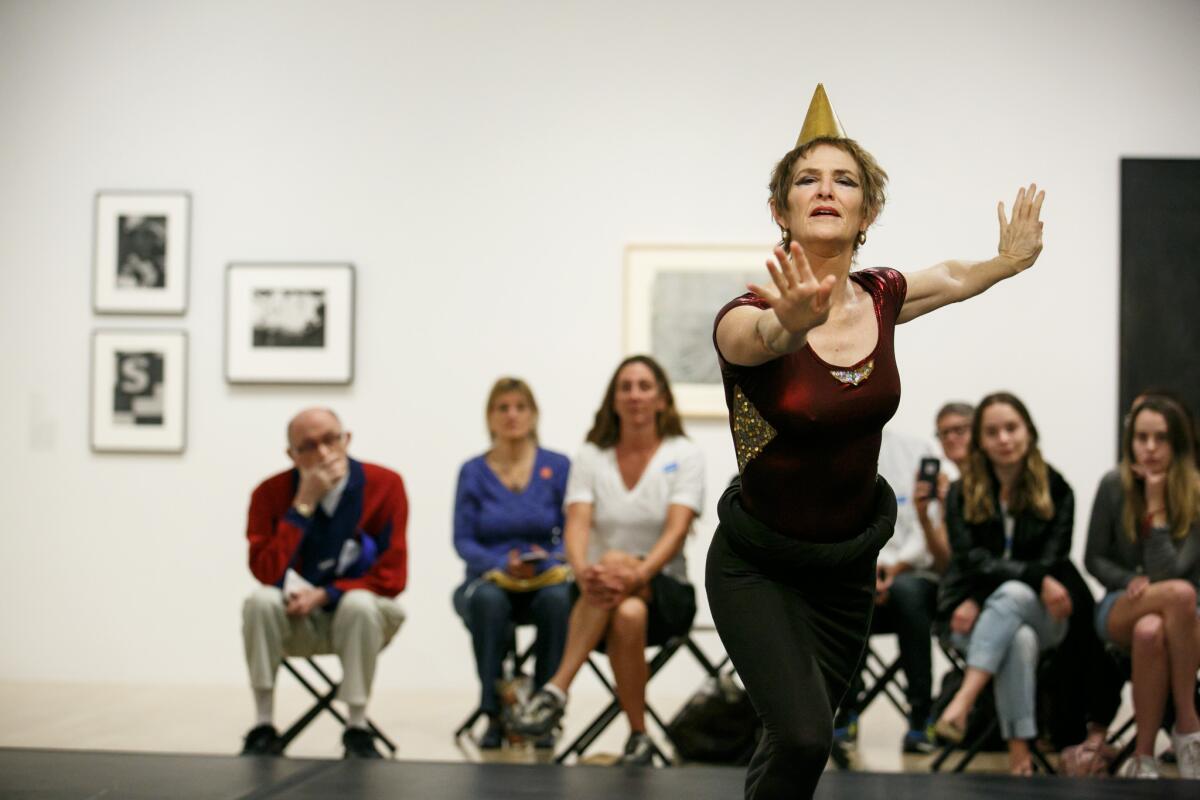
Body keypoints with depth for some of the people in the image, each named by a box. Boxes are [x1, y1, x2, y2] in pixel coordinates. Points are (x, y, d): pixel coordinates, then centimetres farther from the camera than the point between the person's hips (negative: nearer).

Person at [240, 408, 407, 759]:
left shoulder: (385, 485, -12)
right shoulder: (271, 493, -10)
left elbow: (391, 577, -12)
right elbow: (268, 574, -21)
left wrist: (324, 595, -22)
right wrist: (303, 504, -25)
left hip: (360, 619, -1)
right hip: (297, 620, 1)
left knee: (360, 604, -34)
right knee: (260, 601, -29)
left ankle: (357, 731, -20)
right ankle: (264, 729, -18)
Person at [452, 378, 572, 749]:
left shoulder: (558, 467, 4)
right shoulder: (473, 472, 6)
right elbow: (463, 540, 0)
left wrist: (545, 561, -19)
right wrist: (502, 565, -18)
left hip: (544, 579, 0)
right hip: (489, 577, 0)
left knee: (558, 598, -36)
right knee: (488, 599, -36)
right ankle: (495, 715, -29)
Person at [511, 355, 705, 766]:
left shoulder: (684, 455, 0)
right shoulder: (591, 457, 5)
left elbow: (676, 531, -15)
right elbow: (578, 525, -11)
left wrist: (636, 574, -35)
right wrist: (582, 570, -36)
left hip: (665, 591, -2)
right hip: (597, 595, 2)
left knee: (617, 562, -38)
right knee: (627, 614, -38)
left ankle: (556, 690, -46)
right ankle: (637, 736, -32)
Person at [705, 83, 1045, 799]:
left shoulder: (880, 297, -7)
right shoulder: (750, 318, -23)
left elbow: (951, 277, 18)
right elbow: (757, 337, -50)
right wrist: (792, 324, -69)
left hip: (849, 564, 5)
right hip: (758, 568, -5)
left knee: (801, 739, 15)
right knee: (804, 736, -23)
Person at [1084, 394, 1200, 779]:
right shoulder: (1114, 486, -4)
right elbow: (1094, 560, 5)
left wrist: (1157, 507, -21)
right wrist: (1134, 581, -13)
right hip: (1121, 609, 1)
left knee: (1150, 631, -40)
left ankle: (1144, 757, -28)